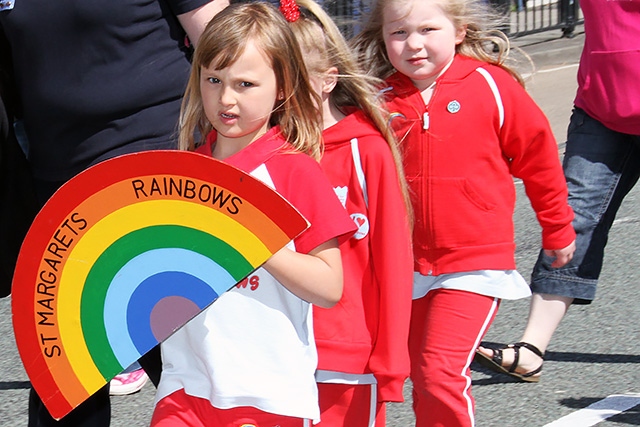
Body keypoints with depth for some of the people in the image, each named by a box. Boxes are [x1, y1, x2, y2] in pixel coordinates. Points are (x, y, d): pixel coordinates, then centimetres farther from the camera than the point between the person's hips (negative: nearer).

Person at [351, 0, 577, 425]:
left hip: (475, 263, -4)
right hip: (405, 265, 4)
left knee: (442, 374, -17)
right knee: (424, 381, 13)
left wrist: (557, 229, 12)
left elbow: (538, 157, 3)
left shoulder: (491, 85, -9)